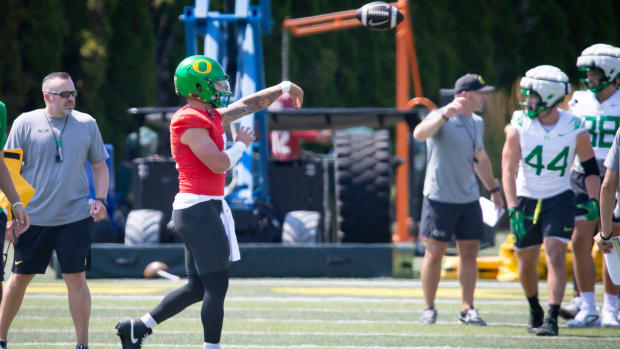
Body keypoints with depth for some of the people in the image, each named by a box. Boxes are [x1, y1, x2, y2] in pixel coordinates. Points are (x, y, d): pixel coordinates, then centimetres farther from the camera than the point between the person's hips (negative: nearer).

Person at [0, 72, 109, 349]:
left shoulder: (87, 124, 6)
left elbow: (99, 167, 15)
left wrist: (100, 199, 0)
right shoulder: (25, 123, -1)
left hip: (75, 217, 1)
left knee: (76, 279, -1)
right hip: (34, 218, -1)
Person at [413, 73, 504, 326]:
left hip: (469, 199, 7)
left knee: (470, 252, 5)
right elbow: (419, 134, -34)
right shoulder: (440, 118, -12)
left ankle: (468, 309, 10)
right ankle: (428, 308, 10)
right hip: (440, 198, -7)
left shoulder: (477, 123, 12)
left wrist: (493, 189, 27)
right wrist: (445, 115, -46)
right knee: (435, 253, -1)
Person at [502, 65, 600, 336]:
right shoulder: (520, 127, -13)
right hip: (526, 199, 1)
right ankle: (534, 311, 35)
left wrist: (593, 200, -11)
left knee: (555, 255, -17)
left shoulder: (575, 130, -12)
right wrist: (514, 210, -21)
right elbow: (508, 171, -13)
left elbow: (590, 167, 2)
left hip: (559, 199, -1)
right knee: (526, 262, 10)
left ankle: (552, 318, -17)